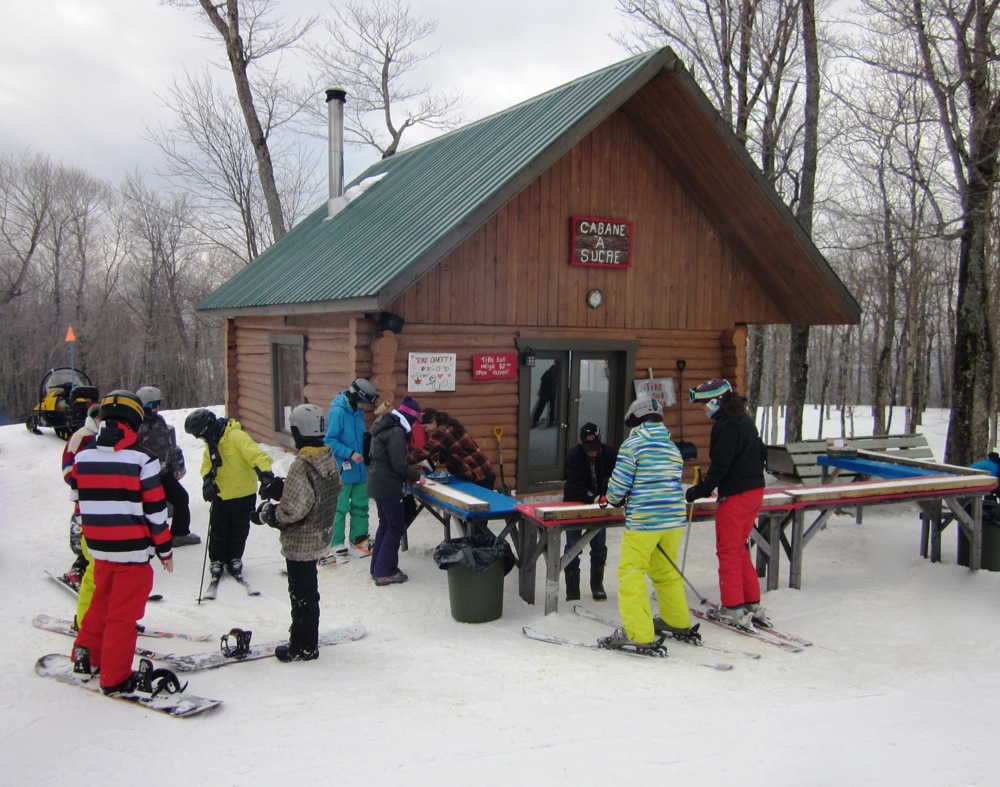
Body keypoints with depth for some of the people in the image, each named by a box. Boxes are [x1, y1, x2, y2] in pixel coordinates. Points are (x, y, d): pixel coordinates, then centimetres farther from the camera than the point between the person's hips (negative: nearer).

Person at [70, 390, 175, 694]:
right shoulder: (141, 457, -13)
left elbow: (79, 499, 13)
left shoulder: (83, 455, 3)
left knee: (102, 600, 26)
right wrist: (165, 548, -1)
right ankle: (115, 678, 12)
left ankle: (86, 654, 33)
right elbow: (155, 508, -11)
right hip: (133, 549, -5)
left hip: (99, 547, 5)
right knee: (124, 612, 4)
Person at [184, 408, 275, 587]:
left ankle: (234, 560, 32)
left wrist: (266, 477, -45)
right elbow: (207, 463, 12)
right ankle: (216, 561, 30)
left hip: (243, 495, -5)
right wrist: (207, 480, -9)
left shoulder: (237, 437, -24)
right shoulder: (211, 443, 2)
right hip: (221, 496, 5)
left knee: (239, 532, 12)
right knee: (218, 532, 11)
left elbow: (256, 456, -33)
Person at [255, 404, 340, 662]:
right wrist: (282, 486, 8)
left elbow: (291, 512, -27)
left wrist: (267, 512, -9)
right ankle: (305, 635, 39)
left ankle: (304, 646, 18)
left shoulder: (302, 466, -27)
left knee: (302, 594, 5)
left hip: (300, 542, -9)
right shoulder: (329, 458, 0)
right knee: (307, 590, 24)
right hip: (320, 536, 9)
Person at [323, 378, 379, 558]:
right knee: (340, 507, 3)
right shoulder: (337, 412, -17)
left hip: (360, 468, 8)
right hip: (343, 469, -8)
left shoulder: (358, 412, 7)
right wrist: (350, 453, -23)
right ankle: (337, 542, 14)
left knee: (361, 504, 15)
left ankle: (359, 536, 29)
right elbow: (330, 440, -18)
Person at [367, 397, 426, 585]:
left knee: (385, 525, 17)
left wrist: (407, 476, 14)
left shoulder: (385, 425, 12)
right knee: (396, 527, -2)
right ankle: (385, 572, 1)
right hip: (388, 486, -10)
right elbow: (399, 464, -21)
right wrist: (417, 476, -6)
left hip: (378, 484, 10)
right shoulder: (396, 431, -19)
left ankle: (377, 568, 22)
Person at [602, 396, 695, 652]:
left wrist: (614, 500, 12)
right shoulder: (672, 447, 13)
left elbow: (619, 484, -10)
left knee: (631, 573, 0)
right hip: (674, 518, 7)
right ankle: (678, 622, 33)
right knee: (666, 570, 21)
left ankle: (638, 635, -3)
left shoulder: (632, 446, -7)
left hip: (643, 521, -7)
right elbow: (674, 482, 13)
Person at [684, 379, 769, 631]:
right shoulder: (745, 420, 12)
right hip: (755, 491, 9)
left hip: (735, 496, -9)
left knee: (728, 550, 1)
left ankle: (734, 609, 7)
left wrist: (698, 492, -14)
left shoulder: (725, 426, -17)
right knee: (739, 548, 17)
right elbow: (761, 453, 19)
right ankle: (753, 605, 20)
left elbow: (720, 466, -21)